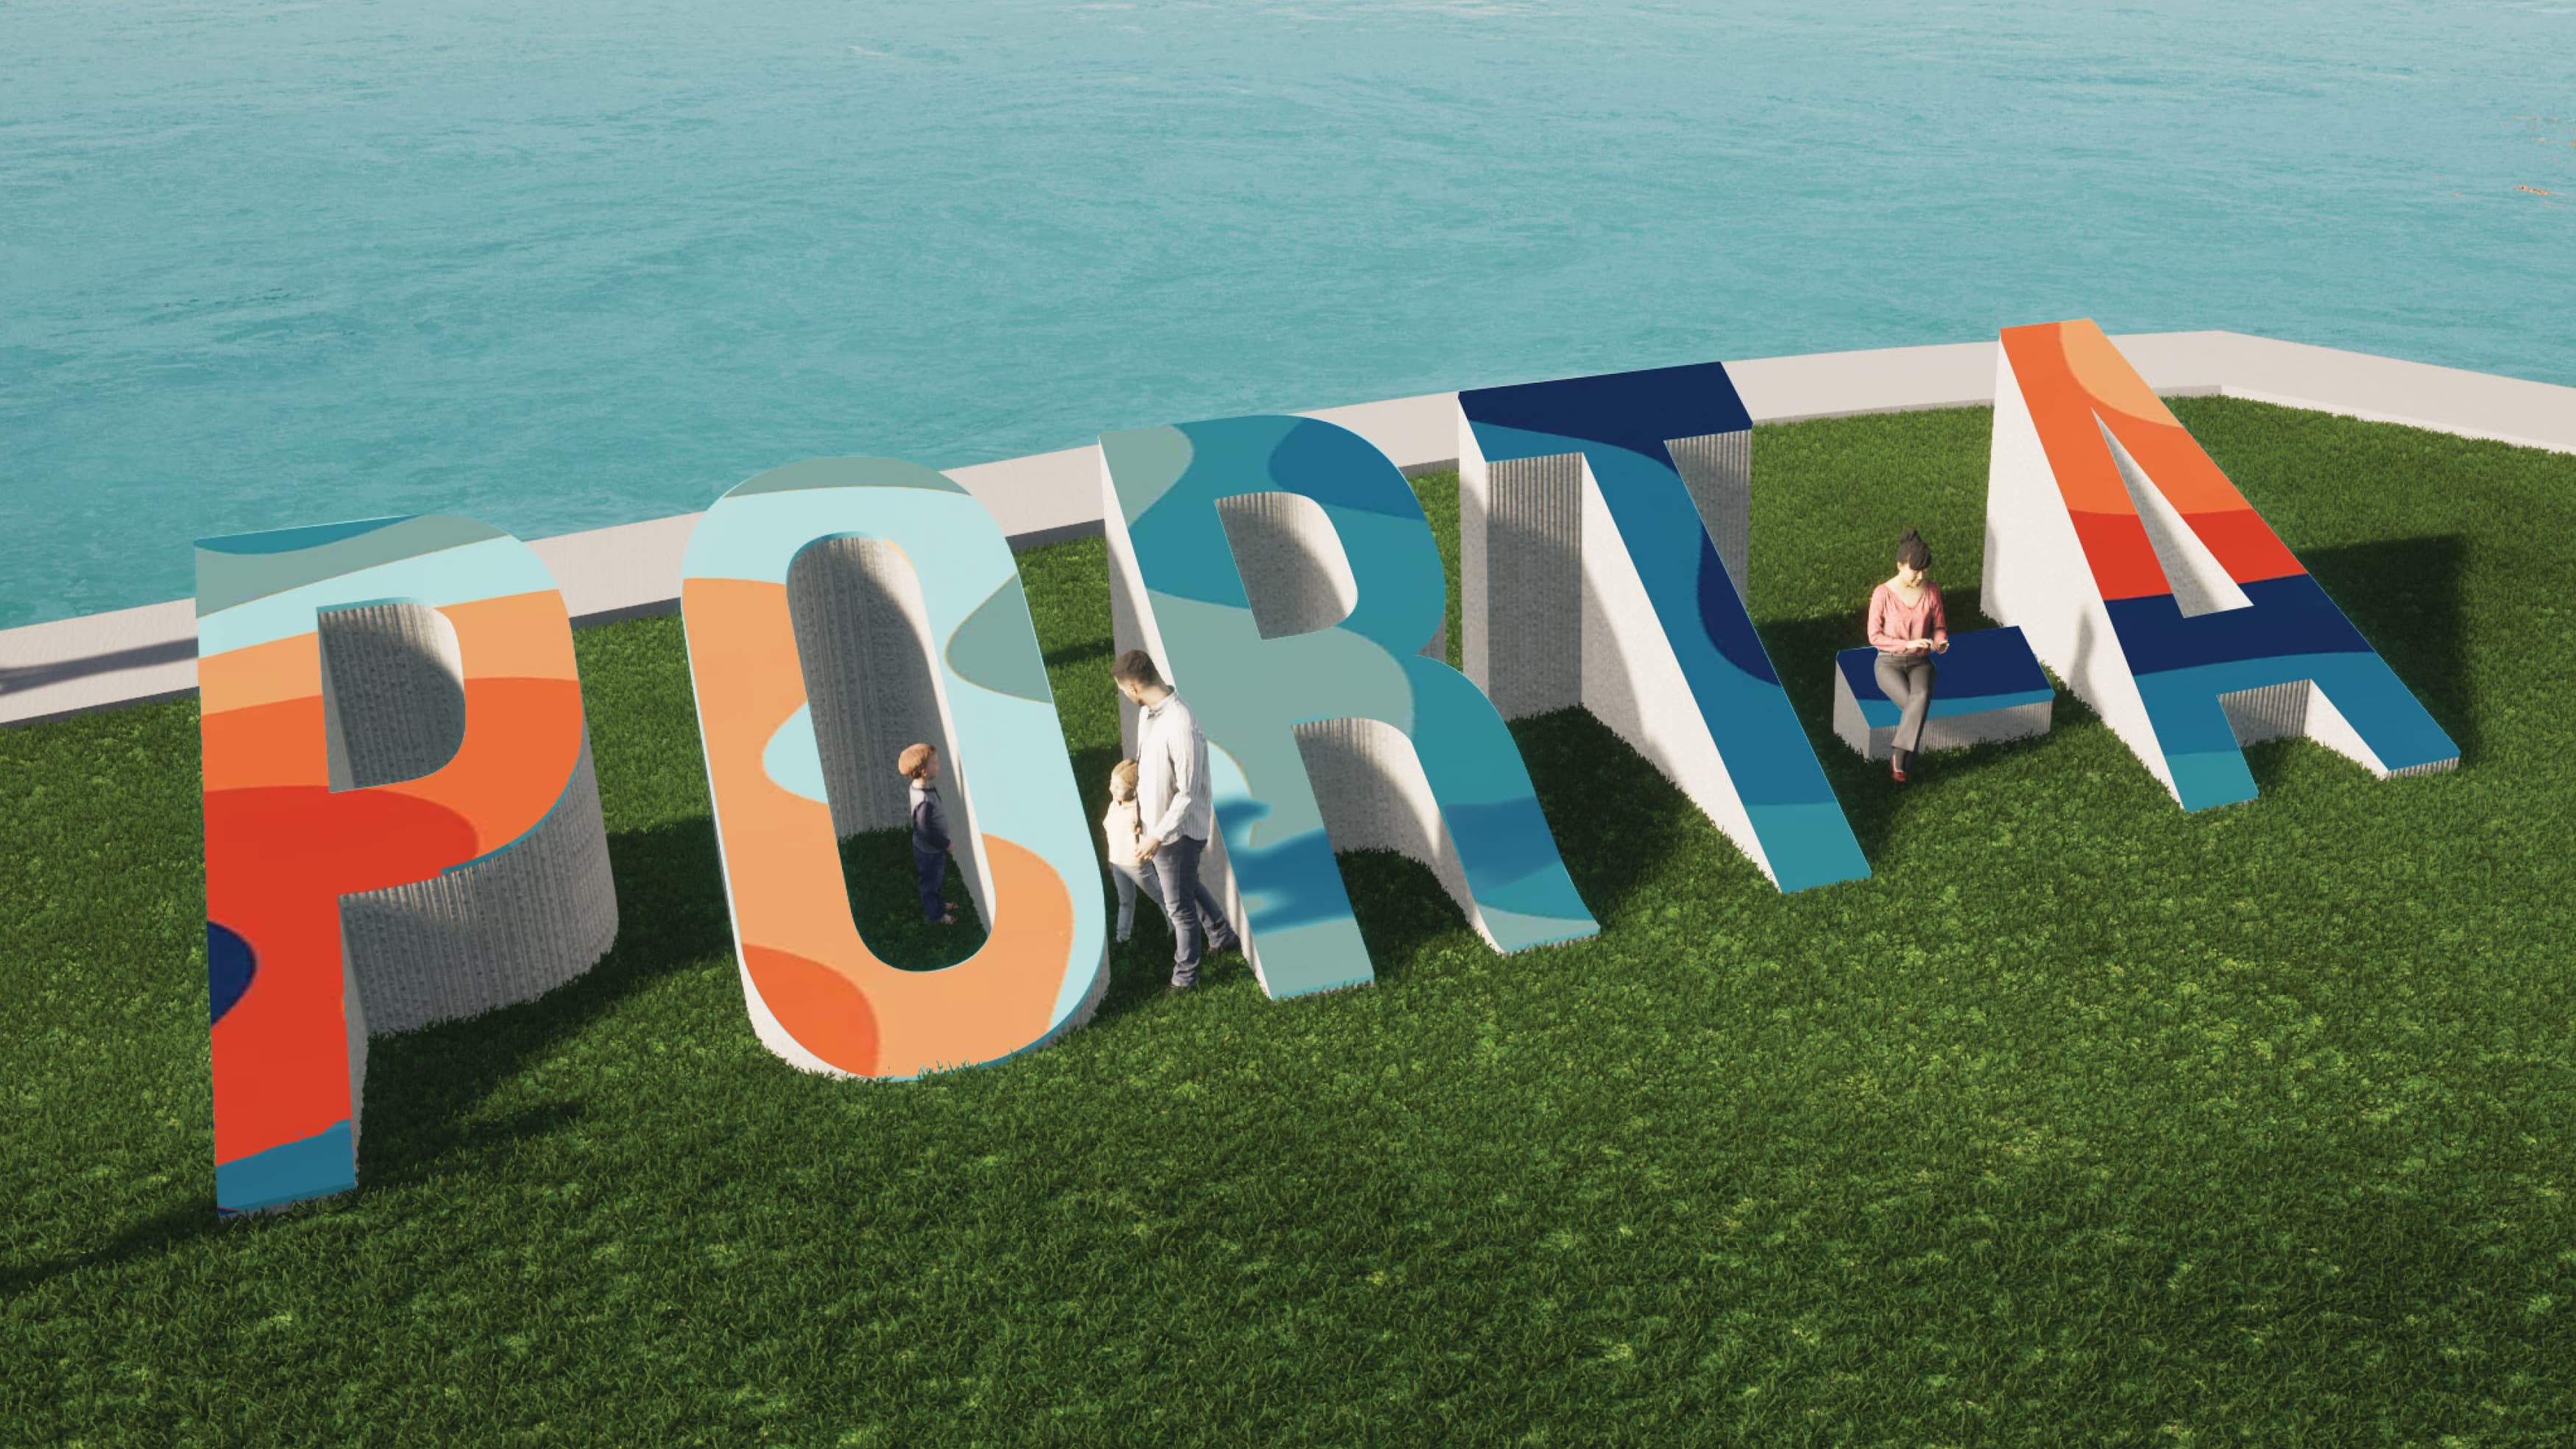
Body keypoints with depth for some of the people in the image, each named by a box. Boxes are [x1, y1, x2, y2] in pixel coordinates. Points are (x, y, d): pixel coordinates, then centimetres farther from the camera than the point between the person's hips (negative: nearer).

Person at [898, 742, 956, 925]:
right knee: (931, 882, 15)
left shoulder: (918, 786, -9)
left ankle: (938, 905, 51)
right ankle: (934, 915, 35)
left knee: (934, 880, 29)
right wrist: (945, 844, -16)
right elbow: (926, 832, -32)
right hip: (930, 851, -8)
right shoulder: (925, 800, -38)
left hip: (925, 847, 8)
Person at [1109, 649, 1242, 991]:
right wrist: (1139, 813, 18)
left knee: (1179, 905, 9)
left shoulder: (1181, 727, -33)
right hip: (1157, 822, 9)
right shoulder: (1149, 713, -3)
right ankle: (1222, 937, 51)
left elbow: (1189, 793, -28)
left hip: (1179, 829, -9)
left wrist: (1157, 837, -23)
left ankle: (1185, 976, 29)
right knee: (1186, 886, 29)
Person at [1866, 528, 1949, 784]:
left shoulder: (1932, 590, -1)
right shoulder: (1882, 594, -12)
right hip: (1889, 663, -3)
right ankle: (1901, 760, -17)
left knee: (1922, 697, -32)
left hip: (1920, 663, 3)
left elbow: (1939, 626, 10)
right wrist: (1908, 644, -21)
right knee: (1917, 705, -31)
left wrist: (1940, 642, -13)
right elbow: (1875, 636, -9)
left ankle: (1898, 759, -29)